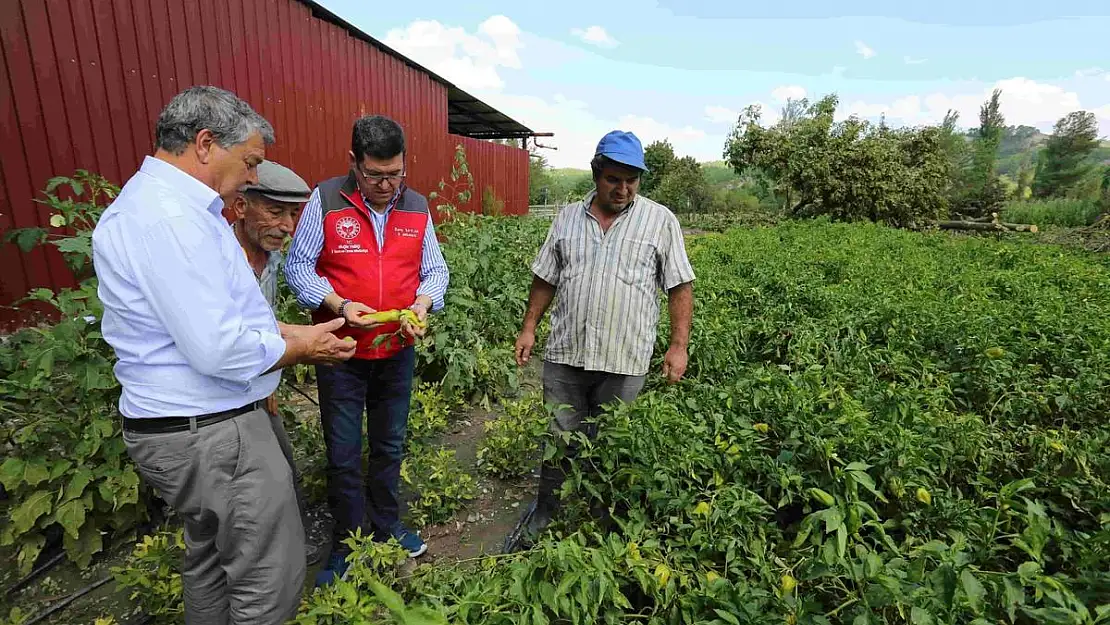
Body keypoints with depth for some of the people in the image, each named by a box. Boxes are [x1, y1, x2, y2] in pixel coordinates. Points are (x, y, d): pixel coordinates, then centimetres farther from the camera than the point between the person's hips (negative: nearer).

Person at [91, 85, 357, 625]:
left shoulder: (156, 201, 12)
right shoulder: (172, 217, -23)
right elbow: (220, 351, -28)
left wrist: (291, 331, 6)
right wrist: (301, 348, -12)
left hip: (187, 427, 11)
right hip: (212, 433, -11)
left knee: (208, 557, 26)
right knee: (271, 579, 5)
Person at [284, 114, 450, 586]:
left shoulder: (417, 207, 1)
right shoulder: (325, 200, -9)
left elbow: (435, 269, 6)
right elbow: (298, 266, -6)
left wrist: (423, 302, -15)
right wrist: (337, 305, -22)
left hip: (397, 350, 3)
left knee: (389, 445, 19)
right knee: (343, 454, 9)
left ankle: (387, 527, 40)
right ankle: (348, 543, 32)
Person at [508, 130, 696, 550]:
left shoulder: (660, 221, 1)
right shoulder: (568, 218, 8)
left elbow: (680, 287, 0)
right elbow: (545, 279, 12)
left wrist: (679, 345, -5)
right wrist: (529, 327, 8)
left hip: (624, 361, -2)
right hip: (565, 355, 2)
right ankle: (544, 514, 34)